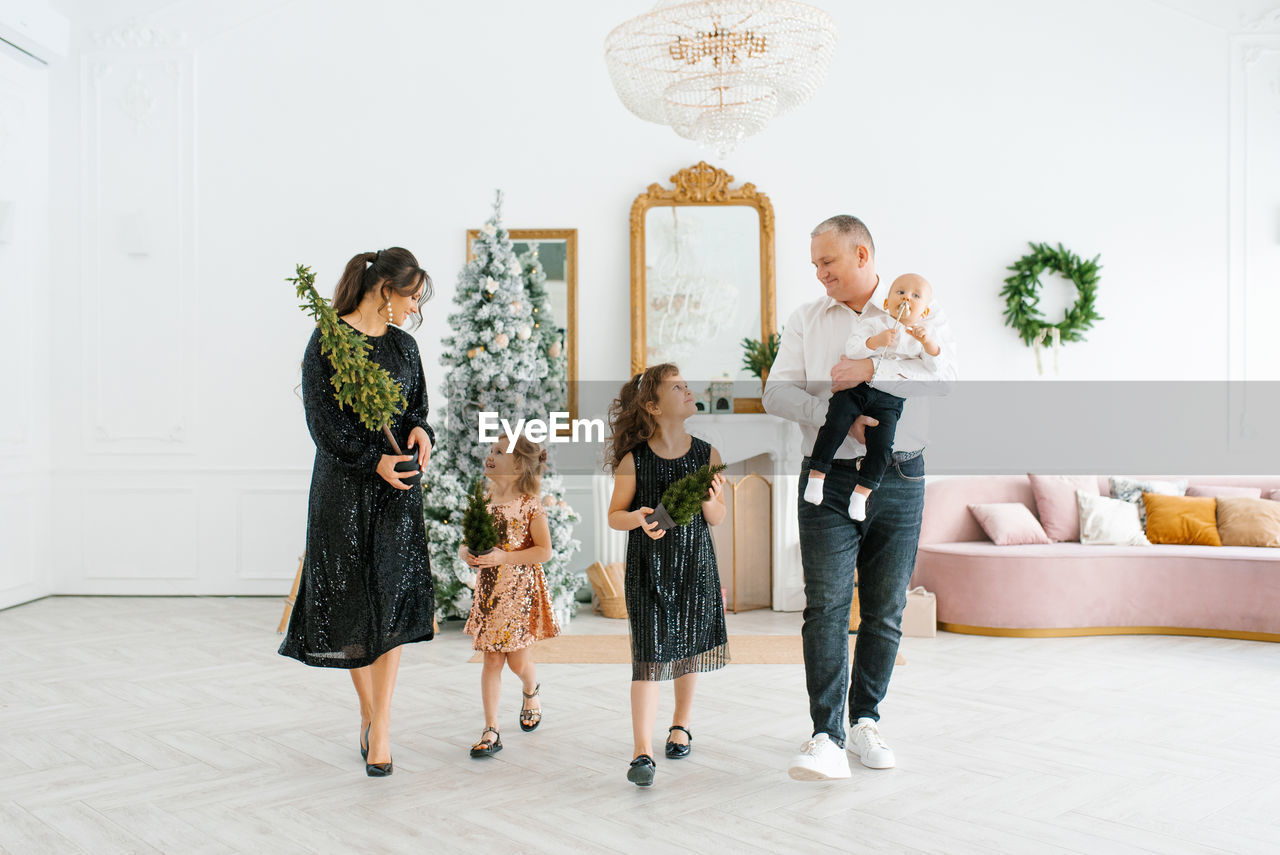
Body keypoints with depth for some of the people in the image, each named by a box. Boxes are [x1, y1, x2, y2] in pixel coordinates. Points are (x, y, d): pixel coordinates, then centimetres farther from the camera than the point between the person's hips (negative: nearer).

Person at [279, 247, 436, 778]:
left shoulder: (403, 345, 11)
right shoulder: (329, 340, -5)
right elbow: (321, 416, -10)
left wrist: (421, 431, -6)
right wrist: (374, 460, -19)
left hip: (397, 484, 4)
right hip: (344, 485, -4)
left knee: (391, 601, -1)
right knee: (352, 602, 5)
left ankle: (379, 727, 5)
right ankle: (370, 712, 24)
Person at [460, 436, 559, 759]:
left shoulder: (530, 504, -11)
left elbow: (544, 551, -13)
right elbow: (464, 544, 12)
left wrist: (504, 557, -22)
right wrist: (466, 554, -11)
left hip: (520, 590, -4)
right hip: (488, 591, 4)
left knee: (518, 660, 5)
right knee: (492, 659, 3)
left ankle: (531, 692, 40)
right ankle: (491, 731, 8)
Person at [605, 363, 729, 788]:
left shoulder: (707, 455, -2)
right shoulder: (634, 461, -10)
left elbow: (717, 519, 3)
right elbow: (614, 515, -2)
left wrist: (709, 500, -18)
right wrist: (639, 518, -22)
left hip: (696, 563, 3)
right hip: (648, 567, -3)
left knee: (690, 644, 14)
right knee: (650, 653, -6)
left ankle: (681, 724, 37)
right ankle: (642, 749, -1)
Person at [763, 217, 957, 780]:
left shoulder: (918, 315, 6)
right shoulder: (805, 320, 11)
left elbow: (944, 376, -11)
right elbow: (776, 394, 0)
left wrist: (873, 370, -21)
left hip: (899, 478, 0)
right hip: (829, 476, 0)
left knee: (885, 610, 7)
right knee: (826, 606, -9)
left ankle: (865, 721, 21)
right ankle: (826, 738, -8)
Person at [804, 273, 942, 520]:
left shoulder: (920, 337, 13)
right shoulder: (872, 323, 4)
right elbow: (851, 349, -9)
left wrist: (927, 342, -17)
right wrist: (875, 340, -25)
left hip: (888, 400, 2)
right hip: (854, 387, -1)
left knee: (882, 444, -15)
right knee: (835, 426, -20)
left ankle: (861, 492, -3)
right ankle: (816, 475, -10)